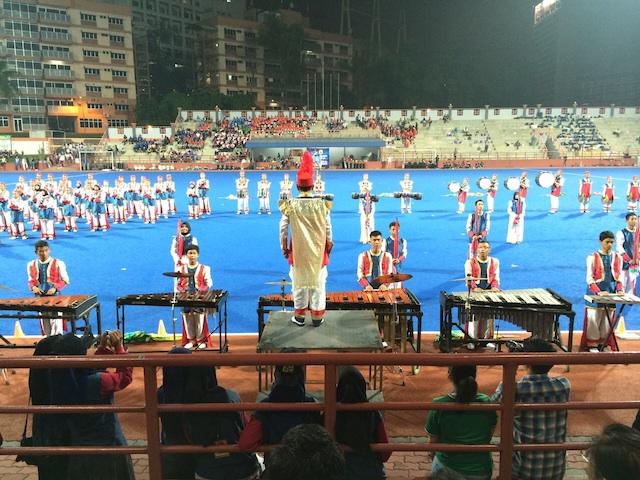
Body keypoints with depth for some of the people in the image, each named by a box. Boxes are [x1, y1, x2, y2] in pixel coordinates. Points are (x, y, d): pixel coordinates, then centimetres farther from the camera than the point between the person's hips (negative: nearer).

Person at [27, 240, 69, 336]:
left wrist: (55, 288, -19)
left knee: (56, 321, -8)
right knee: (44, 322, 12)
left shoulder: (58, 263, -6)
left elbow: (65, 280, -3)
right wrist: (33, 287, -8)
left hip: (55, 296, -4)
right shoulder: (31, 265, 4)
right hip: (40, 298, 4)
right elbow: (31, 280, 15)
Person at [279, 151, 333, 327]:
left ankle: (300, 316, 21)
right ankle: (317, 316, 17)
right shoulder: (322, 204, -9)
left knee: (299, 282, 11)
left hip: (298, 251, 0)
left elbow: (283, 228, -4)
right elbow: (328, 227, -2)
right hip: (318, 250, 0)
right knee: (318, 282, 10)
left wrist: (284, 246, 8)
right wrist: (329, 245, 11)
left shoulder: (290, 205, -10)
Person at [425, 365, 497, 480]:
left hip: (447, 466, -2)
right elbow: (488, 438, 1)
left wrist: (432, 453, 14)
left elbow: (433, 440, -7)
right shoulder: (486, 402, -14)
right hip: (480, 471, 2)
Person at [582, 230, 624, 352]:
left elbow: (619, 276, 11)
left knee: (608, 319, 8)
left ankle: (603, 343, 21)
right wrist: (599, 292, -21)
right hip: (595, 292, -4)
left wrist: (619, 290, -6)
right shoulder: (592, 258, -6)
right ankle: (592, 344, 10)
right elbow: (589, 278, -8)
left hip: (611, 292, 4)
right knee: (593, 319, -1)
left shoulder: (618, 257, 7)